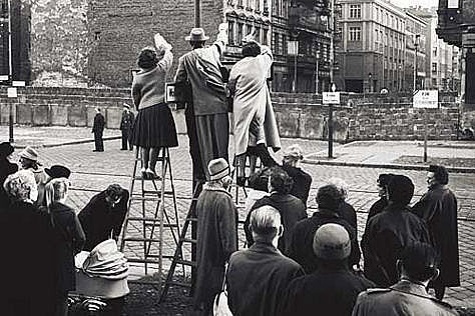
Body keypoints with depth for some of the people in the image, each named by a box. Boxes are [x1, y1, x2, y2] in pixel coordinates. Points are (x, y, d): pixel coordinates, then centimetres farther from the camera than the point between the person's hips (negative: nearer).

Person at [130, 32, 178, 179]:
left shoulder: (137, 77, 5)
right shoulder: (160, 69, -2)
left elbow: (135, 96, 11)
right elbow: (169, 55, 14)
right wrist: (165, 48, 31)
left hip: (144, 109, 3)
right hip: (159, 108, -3)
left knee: (144, 141, 11)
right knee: (156, 141, -3)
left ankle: (144, 166, 4)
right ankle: (151, 167, -7)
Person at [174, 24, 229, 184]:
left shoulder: (185, 59, 4)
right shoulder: (213, 51, 8)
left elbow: (179, 83, 2)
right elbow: (222, 41, 30)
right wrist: (223, 29, 51)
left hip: (198, 108, -1)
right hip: (219, 106, 1)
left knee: (199, 147, 3)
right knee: (220, 145, 6)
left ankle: (201, 179, 5)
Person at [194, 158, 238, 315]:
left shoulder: (203, 194, 4)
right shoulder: (224, 200, -23)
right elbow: (228, 232, -22)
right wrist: (231, 255, -16)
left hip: (203, 250, 9)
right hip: (219, 253, -9)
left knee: (205, 275, 20)